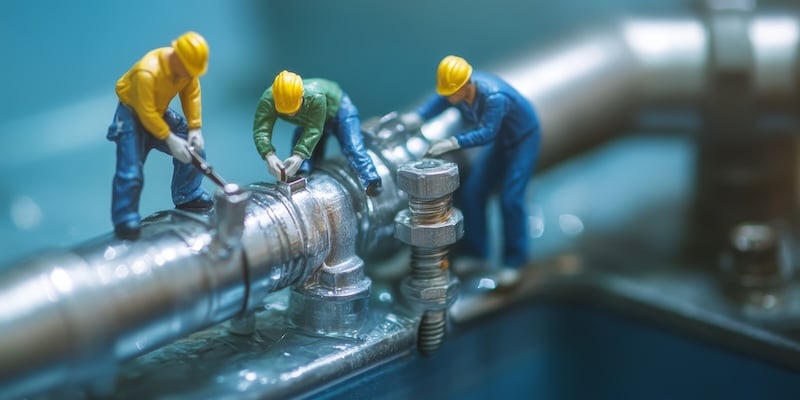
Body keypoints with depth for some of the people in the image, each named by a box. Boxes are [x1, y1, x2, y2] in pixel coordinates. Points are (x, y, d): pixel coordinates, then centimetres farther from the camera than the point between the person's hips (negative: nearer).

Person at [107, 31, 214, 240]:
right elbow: (146, 113, -31)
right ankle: (125, 221, -6)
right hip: (133, 114, -7)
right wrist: (170, 139, -29)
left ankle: (187, 197, 24)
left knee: (193, 149, 6)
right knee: (130, 172, -15)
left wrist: (194, 128, -13)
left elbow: (192, 94, -6)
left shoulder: (188, 67, -18)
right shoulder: (147, 73, -37)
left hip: (159, 112, 7)